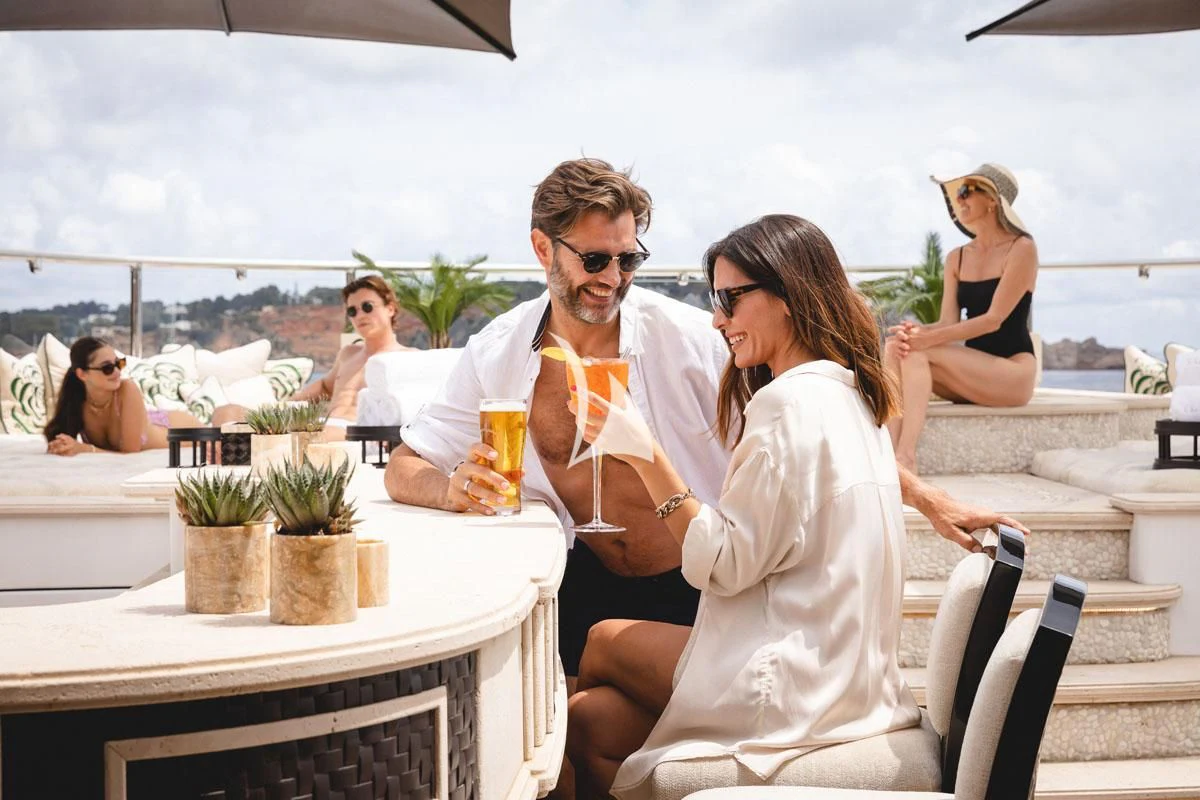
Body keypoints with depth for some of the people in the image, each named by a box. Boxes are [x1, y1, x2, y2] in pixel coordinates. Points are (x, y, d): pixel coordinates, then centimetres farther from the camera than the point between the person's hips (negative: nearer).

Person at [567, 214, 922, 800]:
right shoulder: (847, 395, 13)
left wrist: (646, 454, -17)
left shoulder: (791, 404, -18)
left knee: (603, 642, 10)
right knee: (590, 718, 8)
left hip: (797, 689, -9)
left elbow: (725, 563, -18)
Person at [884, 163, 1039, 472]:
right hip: (972, 371, 6)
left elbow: (993, 319, -15)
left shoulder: (1021, 249, -6)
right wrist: (917, 331, -22)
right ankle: (889, 453, -39)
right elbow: (948, 322, 3)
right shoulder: (957, 258, 14)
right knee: (895, 348, -20)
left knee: (918, 353, -27)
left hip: (1014, 371, -6)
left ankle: (906, 456, -40)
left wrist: (929, 338, -25)